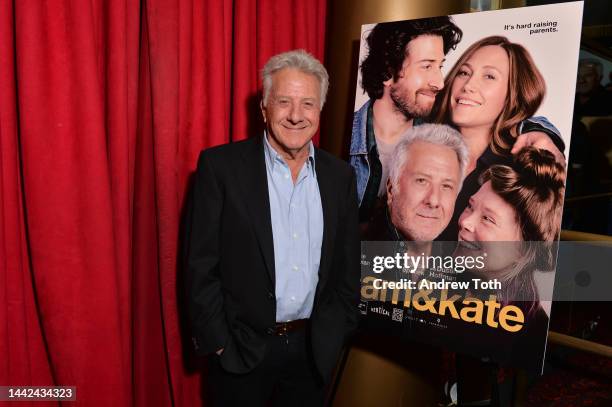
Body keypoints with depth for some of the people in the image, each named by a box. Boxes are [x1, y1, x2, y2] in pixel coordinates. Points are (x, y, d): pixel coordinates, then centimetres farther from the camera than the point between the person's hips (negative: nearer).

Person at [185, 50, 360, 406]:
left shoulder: (340, 175, 1)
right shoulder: (221, 165, -10)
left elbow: (348, 267, 6)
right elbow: (202, 265, -10)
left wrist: (335, 334, 3)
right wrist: (218, 343, -10)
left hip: (314, 349, 3)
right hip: (241, 349, -3)